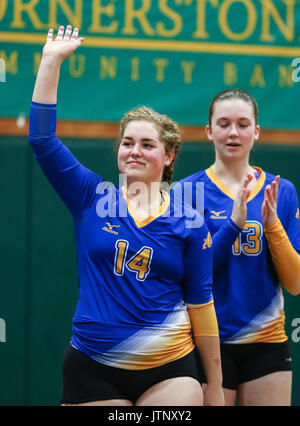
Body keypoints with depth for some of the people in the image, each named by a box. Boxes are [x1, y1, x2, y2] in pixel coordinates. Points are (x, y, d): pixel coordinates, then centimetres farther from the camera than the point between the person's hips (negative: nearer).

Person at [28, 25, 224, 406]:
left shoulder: (188, 222, 3)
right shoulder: (92, 199, 5)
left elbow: (201, 303, 5)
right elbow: (42, 138, -1)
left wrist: (214, 384, 5)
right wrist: (52, 60, -3)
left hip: (169, 371, -1)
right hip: (94, 371, 1)